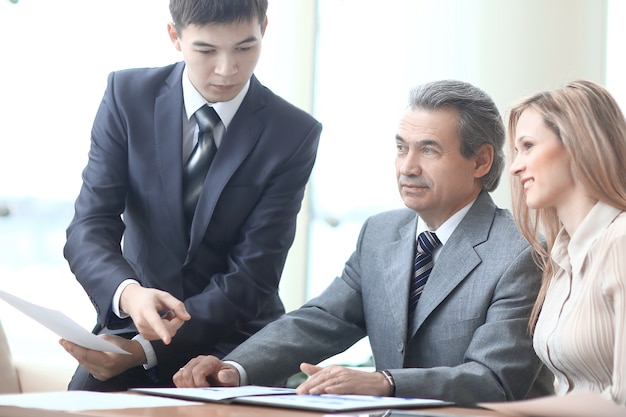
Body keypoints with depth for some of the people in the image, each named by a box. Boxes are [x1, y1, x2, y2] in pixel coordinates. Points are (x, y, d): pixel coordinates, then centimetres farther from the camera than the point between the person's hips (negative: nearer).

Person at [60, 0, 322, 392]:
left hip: (233, 336, -1)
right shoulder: (128, 96, -3)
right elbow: (90, 227, -8)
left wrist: (144, 349, -24)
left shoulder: (294, 134, -9)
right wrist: (128, 294, -32)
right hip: (133, 318, 1)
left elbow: (252, 278, -12)